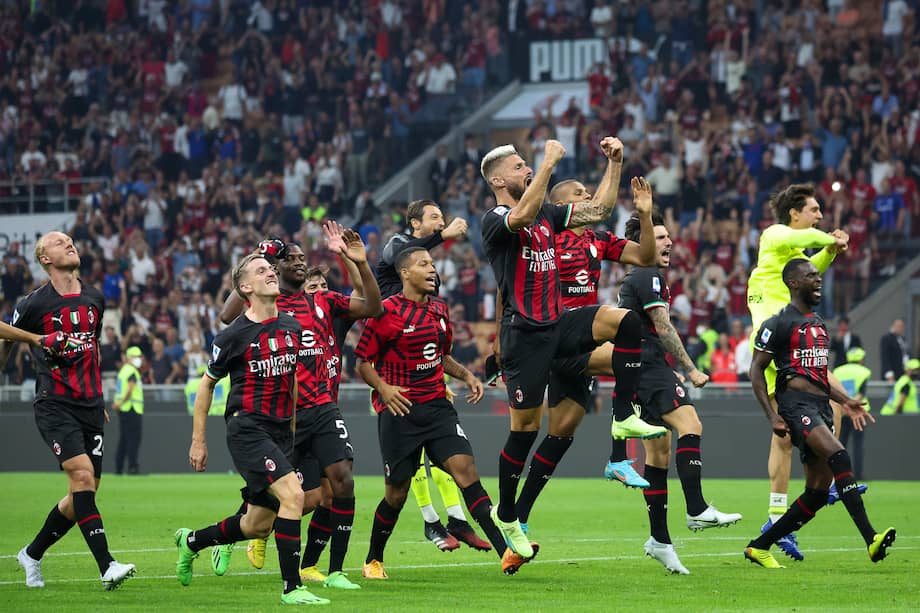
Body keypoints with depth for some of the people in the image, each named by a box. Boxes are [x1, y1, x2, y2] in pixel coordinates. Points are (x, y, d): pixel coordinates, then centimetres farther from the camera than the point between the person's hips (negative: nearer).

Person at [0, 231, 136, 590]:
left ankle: (32, 554, 24)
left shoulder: (94, 300, 11)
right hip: (55, 405, -6)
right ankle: (106, 566, -25)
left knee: (83, 494, 3)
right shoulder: (34, 304, -6)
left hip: (90, 406, 6)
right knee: (82, 475, -22)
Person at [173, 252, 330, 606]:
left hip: (280, 431, 7)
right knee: (292, 495, -24)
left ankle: (191, 541, 37)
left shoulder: (292, 328, 9)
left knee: (259, 525, 11)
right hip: (247, 428, -7)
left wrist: (293, 427, 23)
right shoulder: (234, 335, -7)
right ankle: (291, 588, -19)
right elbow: (206, 384, 3)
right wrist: (198, 441, 3)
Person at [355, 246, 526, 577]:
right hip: (399, 410, -4)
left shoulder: (440, 309, 12)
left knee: (465, 469, -13)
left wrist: (466, 375, 9)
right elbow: (363, 362, -4)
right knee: (397, 493, 2)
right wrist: (383, 387, -21)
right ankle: (373, 561, 25)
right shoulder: (387, 311, -7)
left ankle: (506, 552, -23)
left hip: (437, 406, 4)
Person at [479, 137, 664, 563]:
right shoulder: (494, 221, -9)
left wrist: (615, 164, 10)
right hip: (524, 333, -7)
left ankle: (624, 417, -13)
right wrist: (549, 163, -31)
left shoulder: (546, 215, 14)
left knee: (627, 320, -17)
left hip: (559, 324, 7)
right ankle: (505, 515, 14)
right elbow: (522, 216, -32)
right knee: (526, 425, -3)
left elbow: (597, 210, 16)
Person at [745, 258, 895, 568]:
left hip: (821, 407, 9)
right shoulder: (779, 324, -3)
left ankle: (760, 546, 15)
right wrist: (772, 416, -12)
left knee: (818, 492, 4)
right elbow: (756, 370, -4)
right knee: (839, 457, -29)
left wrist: (845, 401, 19)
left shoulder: (819, 323, 22)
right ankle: (871, 539, -39)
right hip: (796, 404, -9)